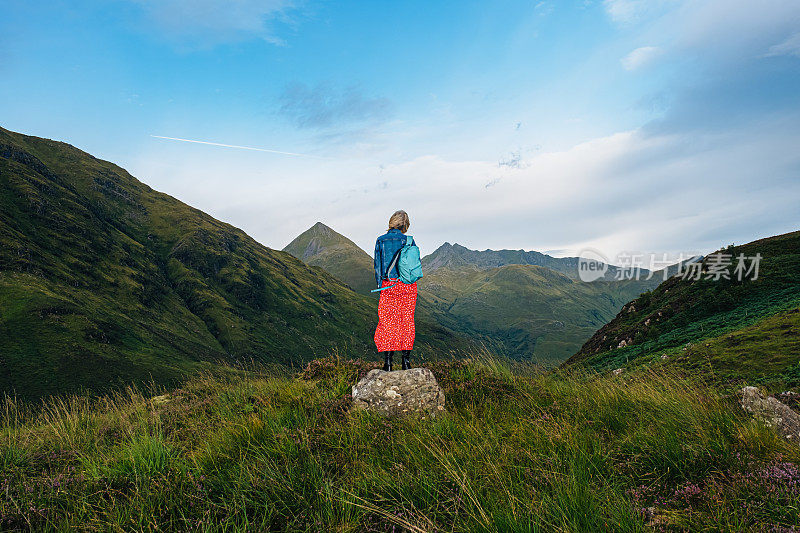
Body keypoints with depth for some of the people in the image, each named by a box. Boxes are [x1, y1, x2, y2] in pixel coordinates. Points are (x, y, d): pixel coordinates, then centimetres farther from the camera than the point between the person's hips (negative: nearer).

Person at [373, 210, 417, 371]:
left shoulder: (380, 241, -1)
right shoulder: (408, 241, -4)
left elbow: (377, 266, 2)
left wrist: (379, 285, 9)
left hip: (388, 286, 0)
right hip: (408, 286, 0)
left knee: (387, 322, 6)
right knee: (407, 322, 9)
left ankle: (388, 361, 1)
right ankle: (406, 360, 12)